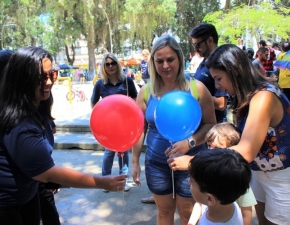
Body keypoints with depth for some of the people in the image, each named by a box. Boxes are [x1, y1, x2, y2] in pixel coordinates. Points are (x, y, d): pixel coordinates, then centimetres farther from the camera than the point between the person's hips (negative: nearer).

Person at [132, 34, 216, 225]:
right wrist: (135, 161, 4)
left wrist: (190, 142, -25)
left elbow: (211, 124, -9)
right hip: (156, 163, 2)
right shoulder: (146, 91, -3)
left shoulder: (196, 88, -10)